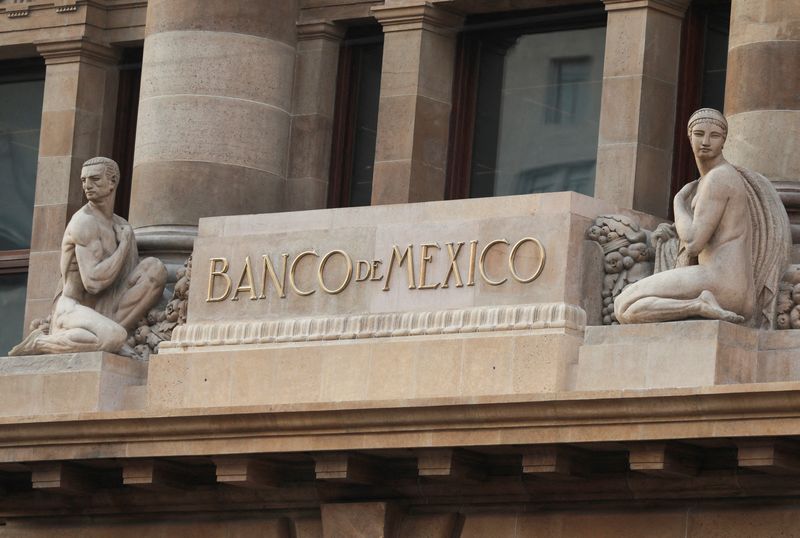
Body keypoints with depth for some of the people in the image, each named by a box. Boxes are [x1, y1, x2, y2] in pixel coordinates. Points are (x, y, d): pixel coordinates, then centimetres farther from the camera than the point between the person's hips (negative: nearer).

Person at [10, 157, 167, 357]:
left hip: (103, 314, 7)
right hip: (73, 310, -7)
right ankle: (40, 342, -13)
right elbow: (93, 282, -23)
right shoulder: (84, 222, -13)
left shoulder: (121, 226, 13)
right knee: (114, 337, -42)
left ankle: (111, 337, -11)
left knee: (155, 267, -8)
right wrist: (124, 244, -12)